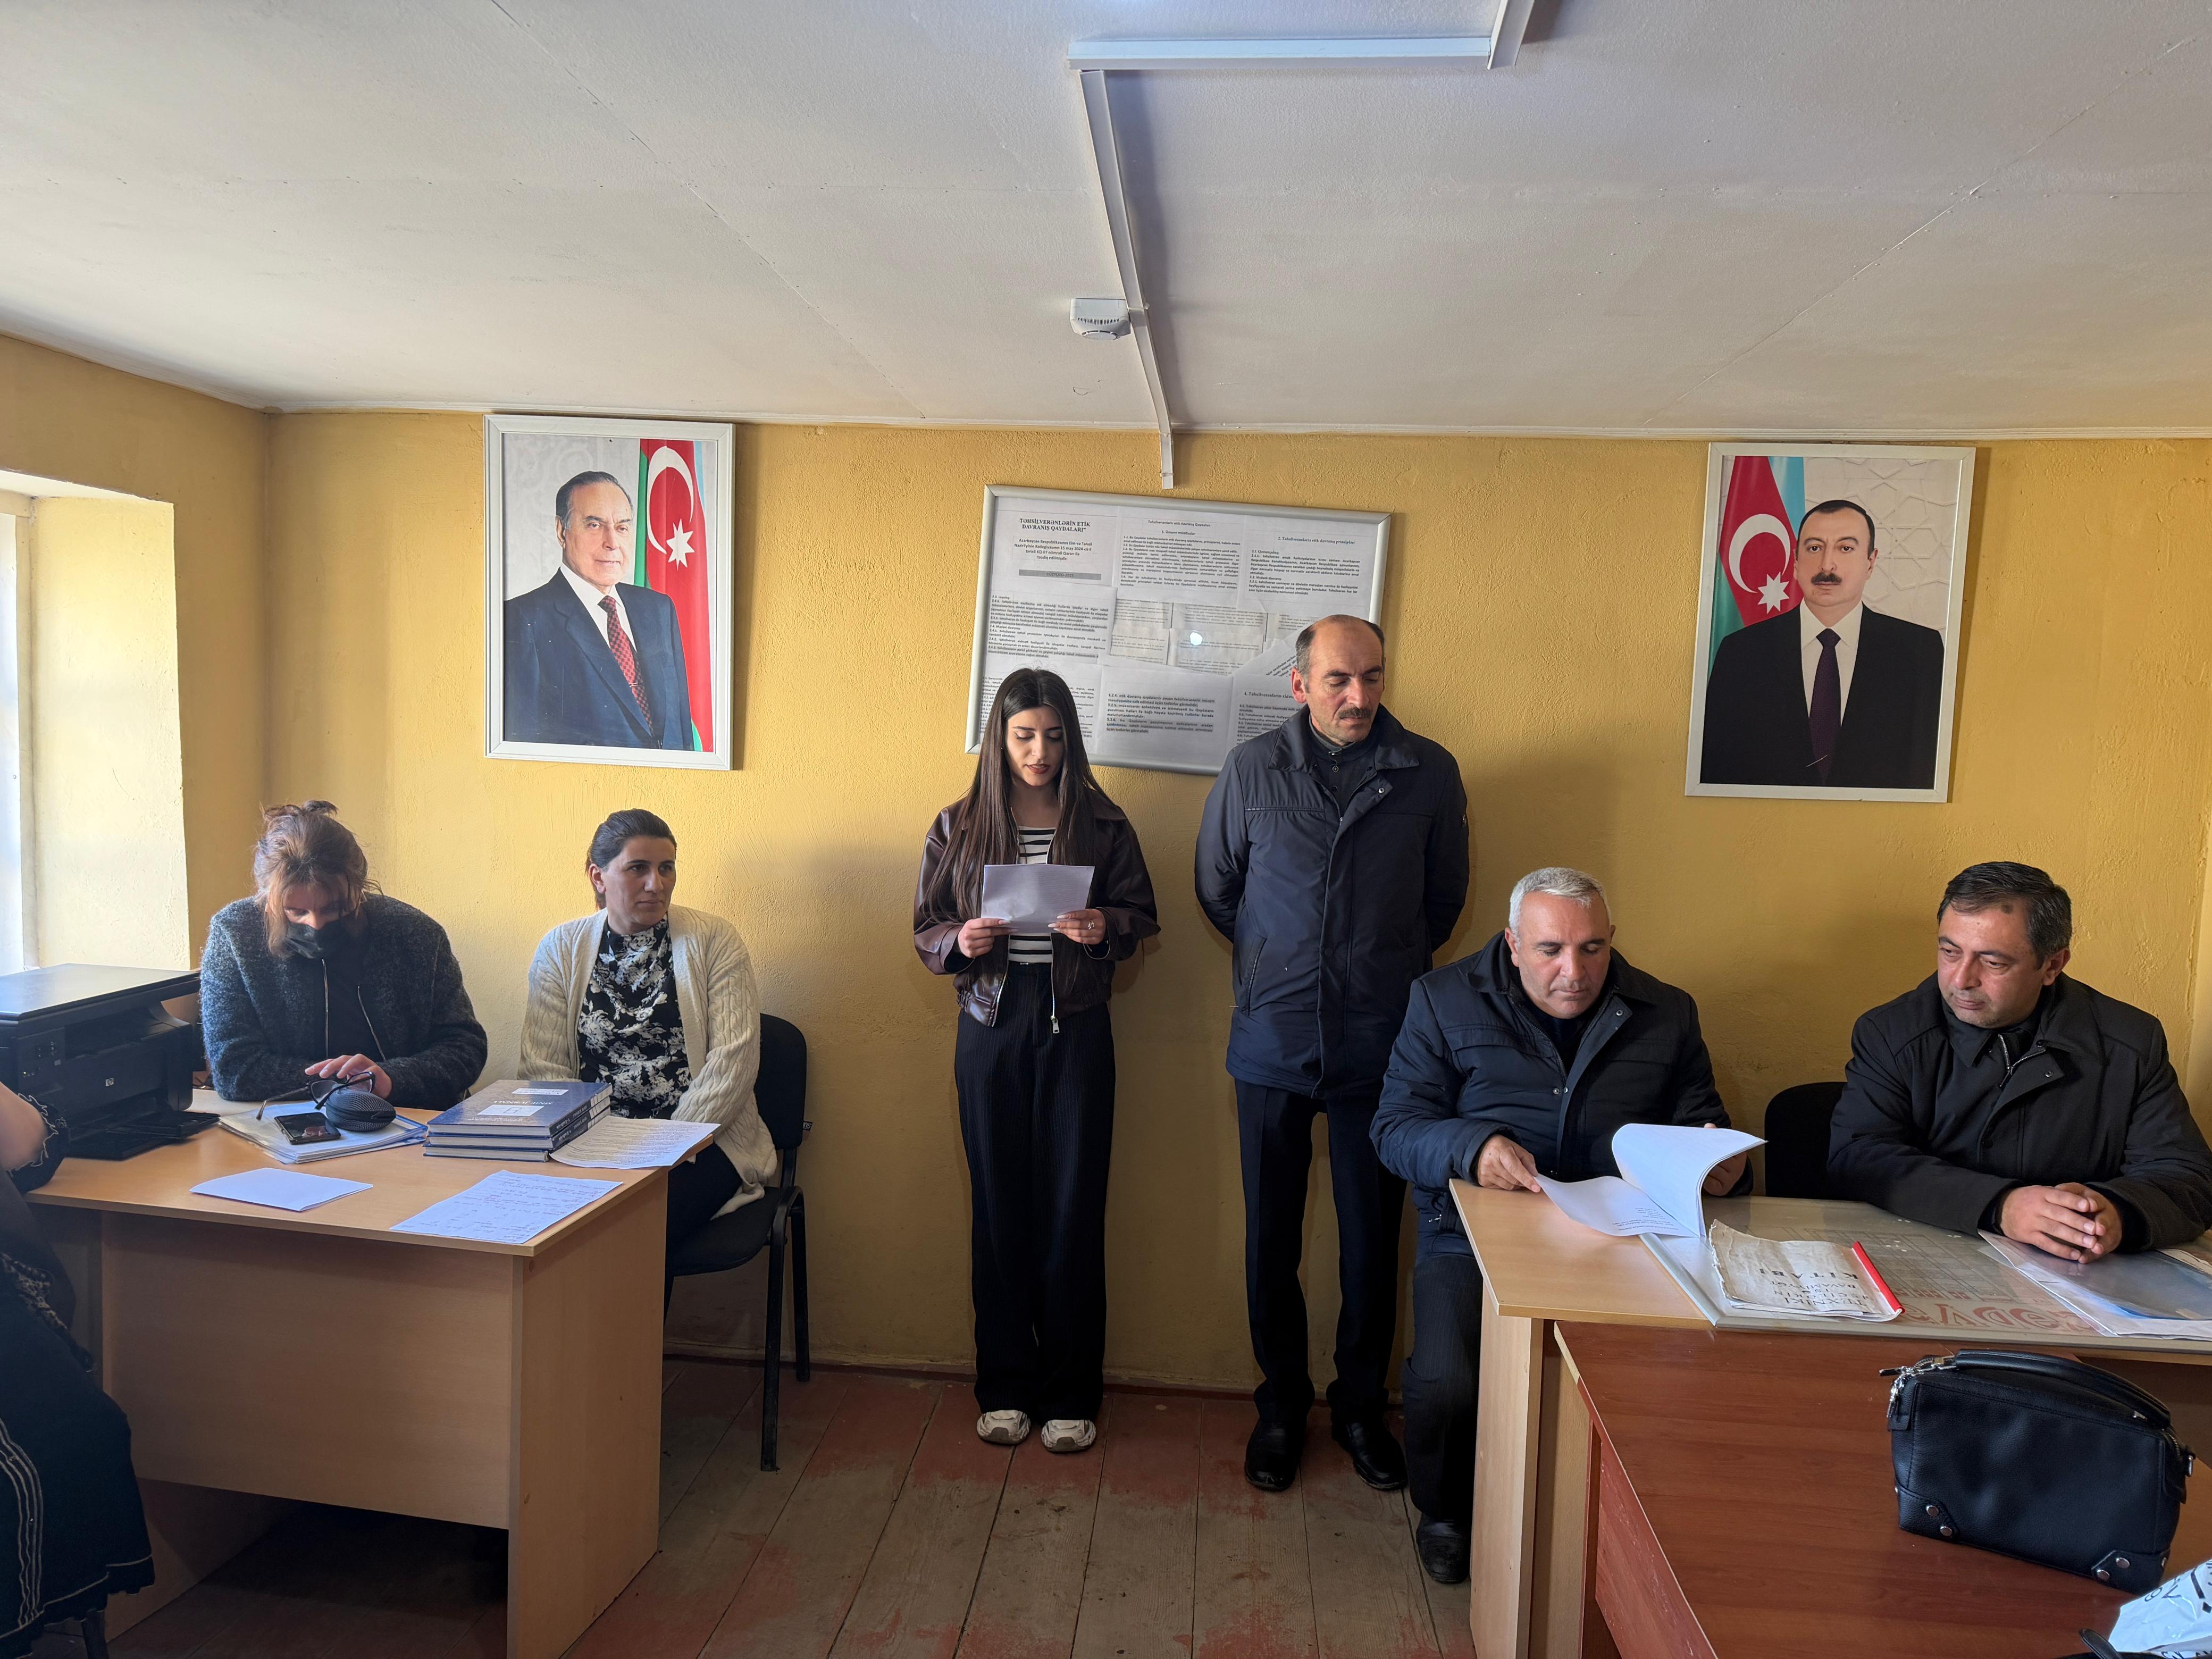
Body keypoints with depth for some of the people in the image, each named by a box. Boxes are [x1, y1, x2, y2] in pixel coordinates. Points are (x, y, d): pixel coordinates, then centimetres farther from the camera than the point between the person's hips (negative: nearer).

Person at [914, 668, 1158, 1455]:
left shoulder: (1103, 824, 0)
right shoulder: (959, 826, 3)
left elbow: (1142, 914, 6)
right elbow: (926, 931, 7)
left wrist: (1106, 927, -15)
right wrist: (960, 940, -15)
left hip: (1075, 1027, -1)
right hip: (991, 1026, 1)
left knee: (1073, 1208, 3)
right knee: (999, 1206, 7)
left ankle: (1071, 1394, 18)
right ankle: (1005, 1385, 23)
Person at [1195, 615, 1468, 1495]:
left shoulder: (1429, 772, -1)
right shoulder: (1251, 768, -1)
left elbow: (1444, 899, 11)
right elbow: (1217, 888, 11)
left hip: (1379, 1042, 0)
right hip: (1273, 1041, 0)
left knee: (1373, 1238, 9)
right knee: (1271, 1235, 10)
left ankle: (1361, 1407, 30)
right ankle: (1281, 1404, 30)